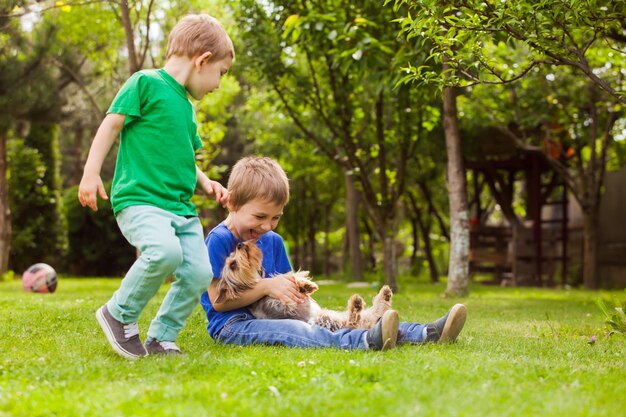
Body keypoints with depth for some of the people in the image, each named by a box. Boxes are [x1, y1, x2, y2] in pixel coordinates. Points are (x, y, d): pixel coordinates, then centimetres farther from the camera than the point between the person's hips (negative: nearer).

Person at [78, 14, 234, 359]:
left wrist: (205, 183, 16)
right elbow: (111, 124, -5)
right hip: (139, 199, -8)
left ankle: (161, 337, 12)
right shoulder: (146, 83, -1)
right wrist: (91, 172, -12)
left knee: (199, 272, -7)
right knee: (165, 251, -31)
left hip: (180, 205, 8)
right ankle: (120, 314, -6)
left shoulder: (186, 108, 22)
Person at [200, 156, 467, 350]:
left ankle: (427, 334, -20)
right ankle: (368, 342, -60)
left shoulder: (273, 241, 15)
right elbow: (218, 300, -17)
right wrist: (267, 286, -20)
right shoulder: (219, 240, -10)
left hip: (271, 316, 8)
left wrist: (295, 286, -5)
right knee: (296, 332, -36)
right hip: (232, 325, -8)